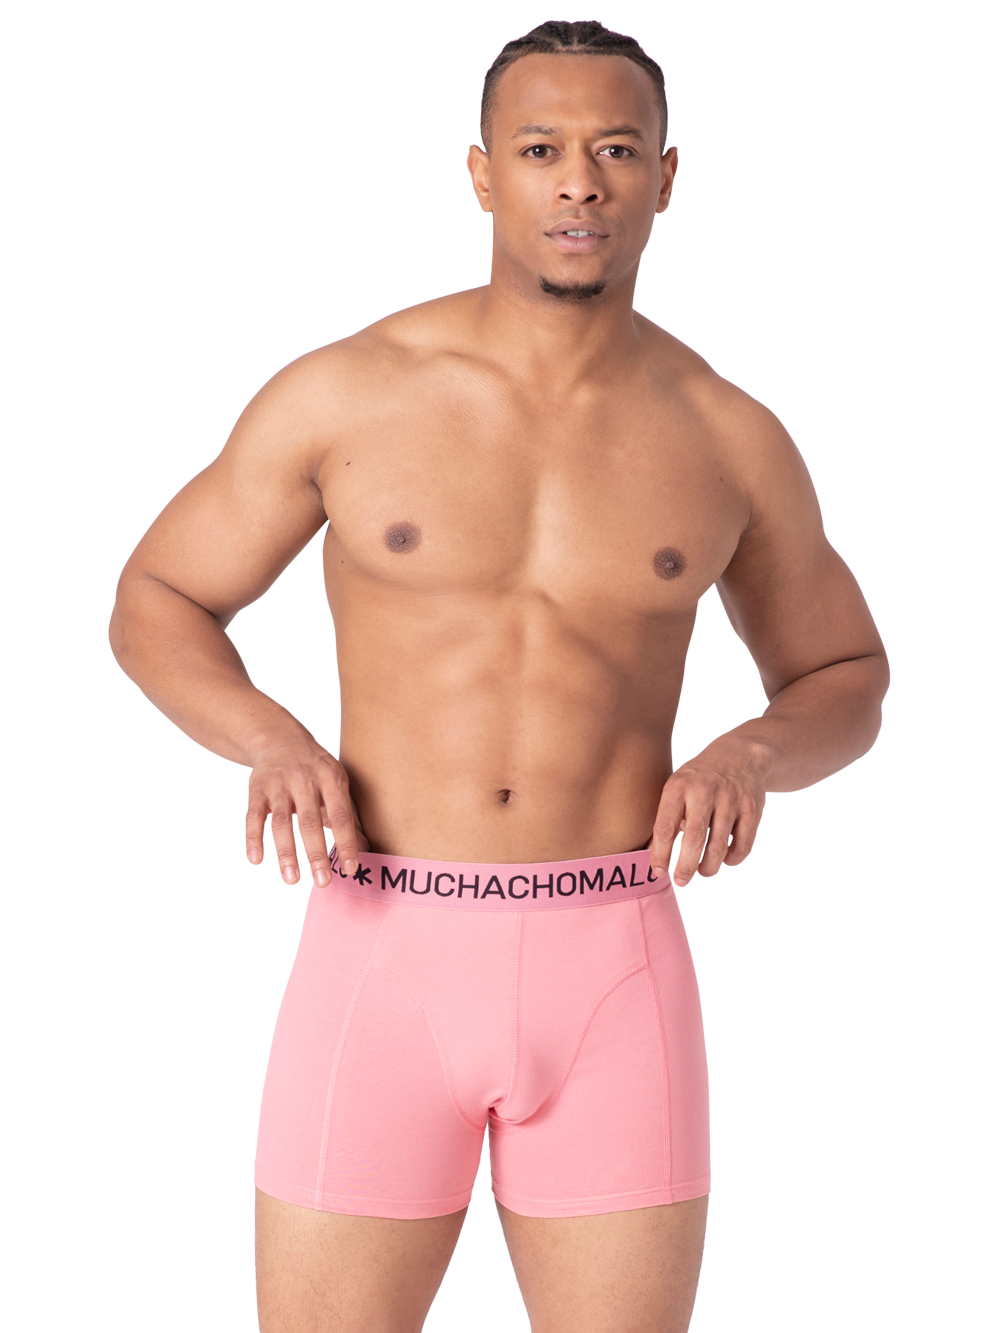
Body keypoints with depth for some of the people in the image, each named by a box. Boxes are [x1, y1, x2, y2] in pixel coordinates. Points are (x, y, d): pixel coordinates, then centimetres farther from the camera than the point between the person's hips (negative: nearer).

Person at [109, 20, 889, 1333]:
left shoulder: (729, 438, 3)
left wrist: (754, 758, -8)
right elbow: (155, 605, 9)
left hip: (611, 976, 1)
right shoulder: (343, 393, -2)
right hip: (385, 963, -1)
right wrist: (273, 742, -13)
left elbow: (847, 681, 16)